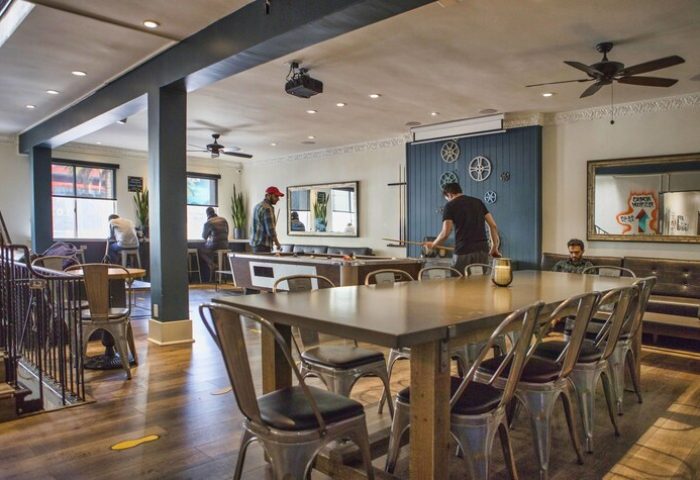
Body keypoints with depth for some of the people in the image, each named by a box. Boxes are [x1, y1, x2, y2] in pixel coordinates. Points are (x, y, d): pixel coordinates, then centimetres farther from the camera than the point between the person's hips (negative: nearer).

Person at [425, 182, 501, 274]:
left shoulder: (450, 205, 1)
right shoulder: (478, 202, 15)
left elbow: (445, 233, -7)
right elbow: (493, 225, 11)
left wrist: (433, 245, 9)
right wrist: (494, 247, 18)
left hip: (463, 252, -4)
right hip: (483, 250, 5)